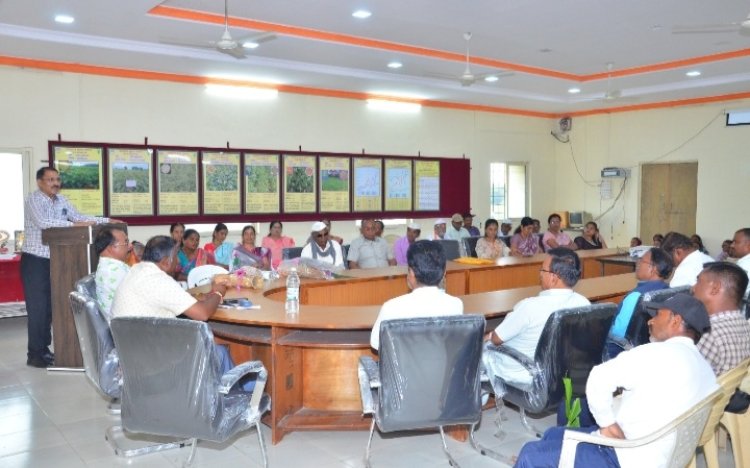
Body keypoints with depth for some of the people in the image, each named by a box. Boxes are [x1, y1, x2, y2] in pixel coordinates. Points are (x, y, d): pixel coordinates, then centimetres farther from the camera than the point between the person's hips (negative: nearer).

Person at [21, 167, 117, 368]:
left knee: (50, 306, 11)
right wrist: (73, 225, -33)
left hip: (54, 260, 7)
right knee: (37, 307, -5)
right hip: (34, 261, -7)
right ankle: (34, 354, 2)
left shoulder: (61, 200, 9)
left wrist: (107, 221, 7)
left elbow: (79, 217, 14)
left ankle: (44, 349, 21)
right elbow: (43, 222, -30)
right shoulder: (33, 200, -14)